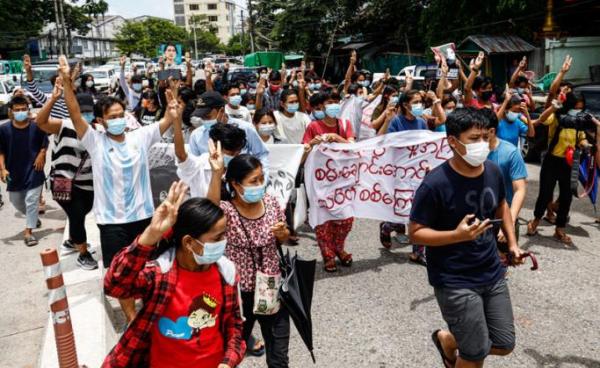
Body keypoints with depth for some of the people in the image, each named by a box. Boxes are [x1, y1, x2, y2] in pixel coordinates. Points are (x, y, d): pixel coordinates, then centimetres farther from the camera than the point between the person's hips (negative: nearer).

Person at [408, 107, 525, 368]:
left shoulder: (493, 171, -2)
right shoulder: (435, 184, -23)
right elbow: (415, 233, -17)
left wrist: (512, 242, 9)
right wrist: (457, 235, -30)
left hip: (493, 274, 7)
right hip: (455, 282, -6)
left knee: (504, 344, 16)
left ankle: (447, 340, 40)